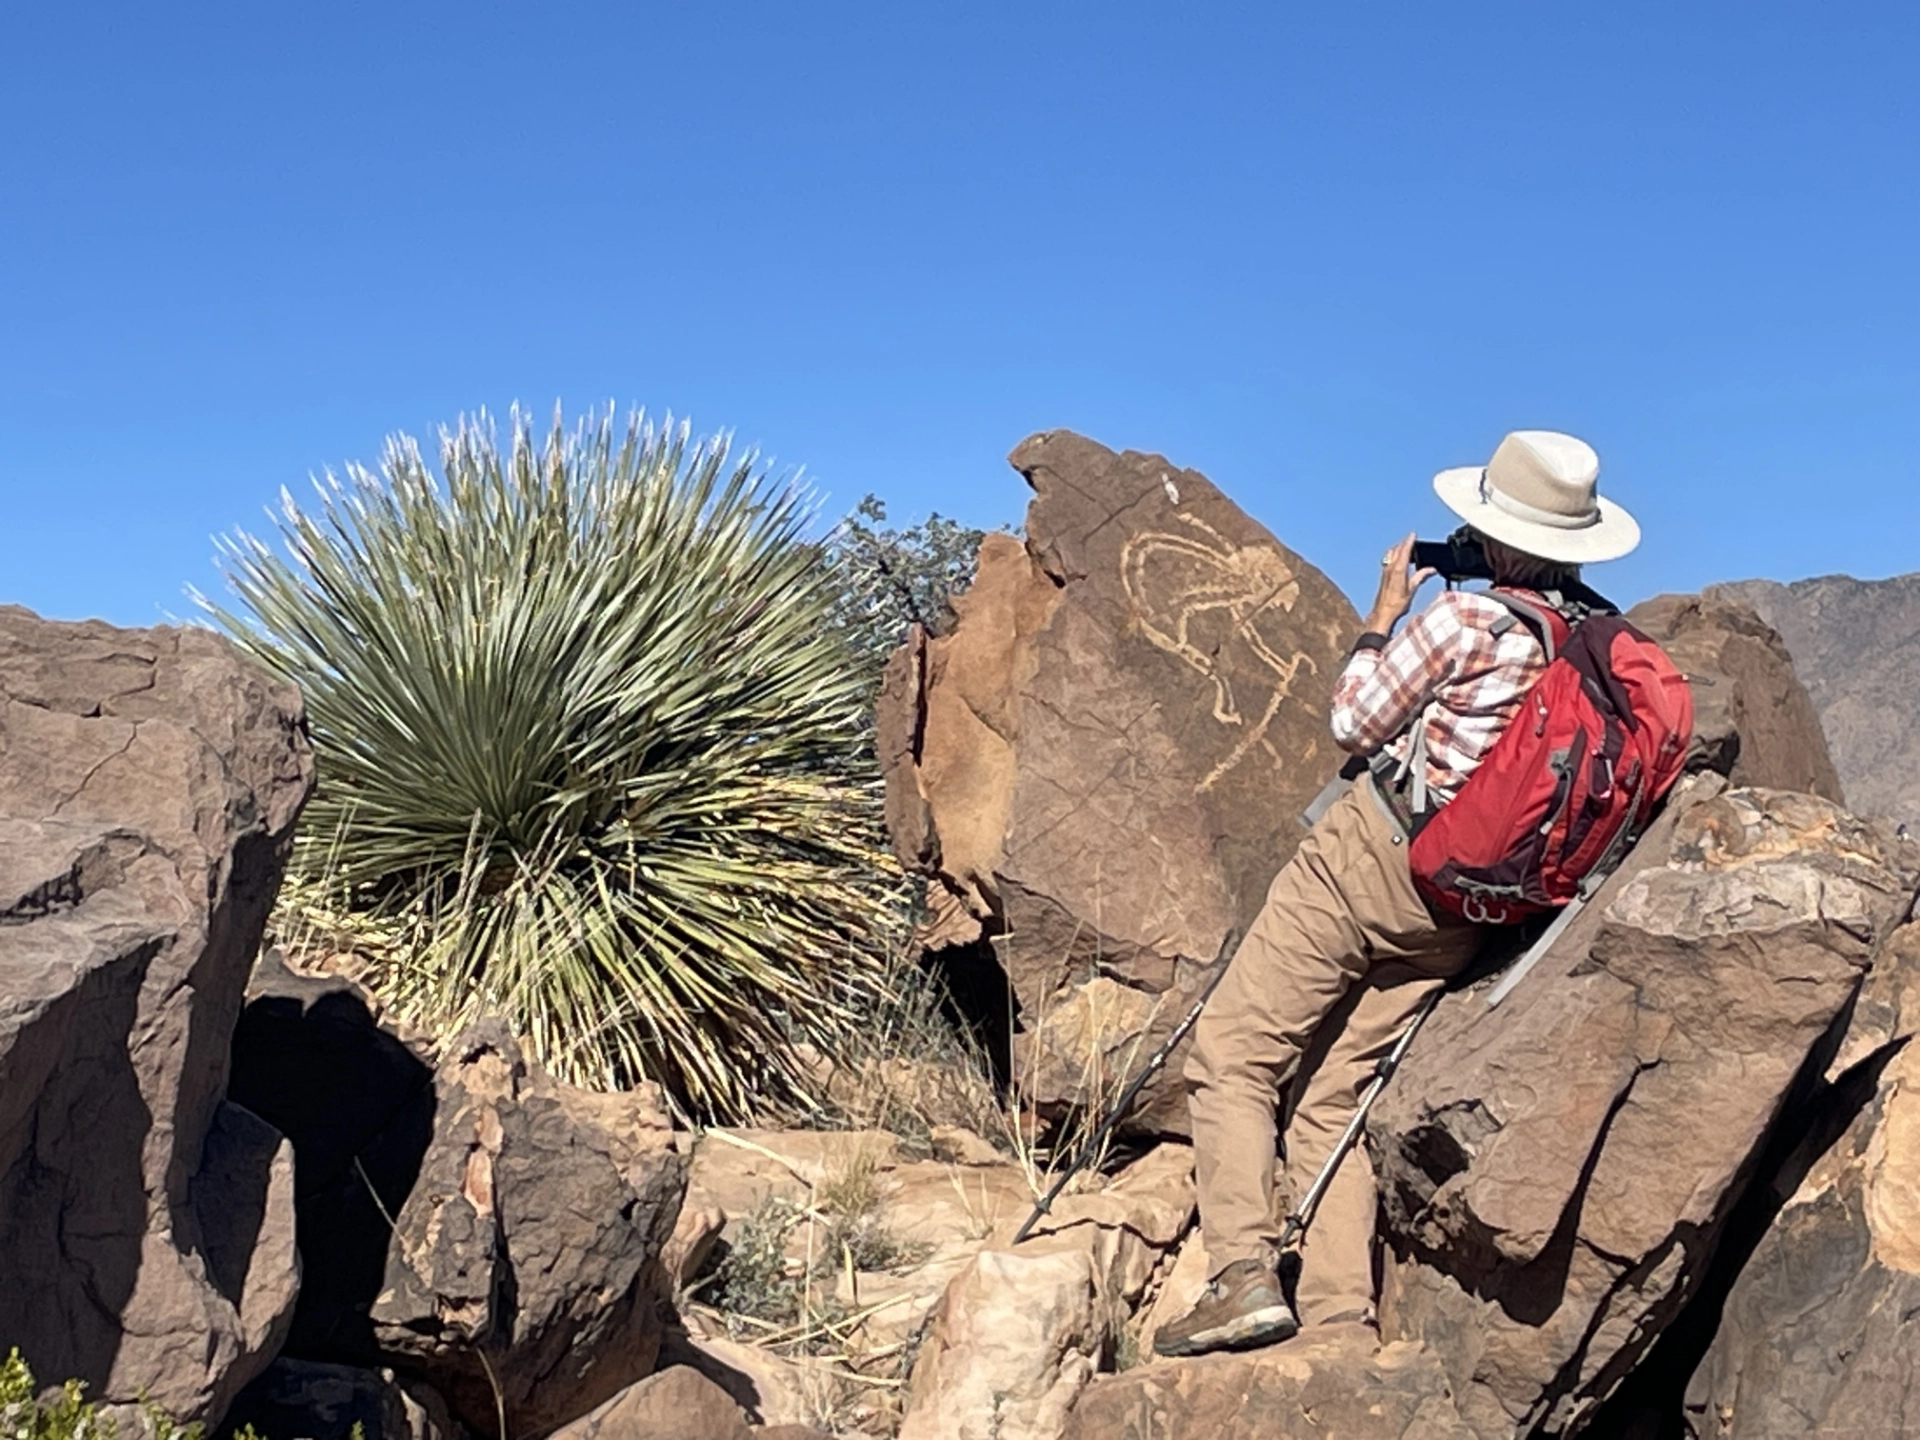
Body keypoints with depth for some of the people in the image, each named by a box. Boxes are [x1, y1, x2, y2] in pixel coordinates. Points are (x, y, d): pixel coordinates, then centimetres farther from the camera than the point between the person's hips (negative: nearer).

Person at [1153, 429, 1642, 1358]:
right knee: (1333, 1099, 13)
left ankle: (1243, 1275, -8)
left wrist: (1385, 611, 8)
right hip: (1460, 909, 7)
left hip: (1366, 861, -7)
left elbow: (1354, 724, -5)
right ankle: (1340, 1316, 7)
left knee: (1232, 1059, 1)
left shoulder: (1465, 619, -16)